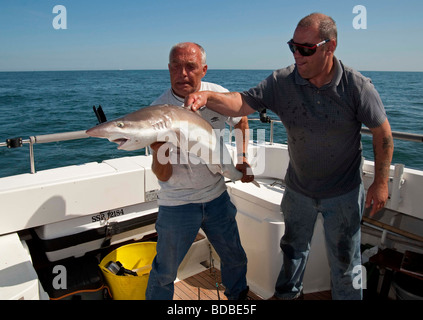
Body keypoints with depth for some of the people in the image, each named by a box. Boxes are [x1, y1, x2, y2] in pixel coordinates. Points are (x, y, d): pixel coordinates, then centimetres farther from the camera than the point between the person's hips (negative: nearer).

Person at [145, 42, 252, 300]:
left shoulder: (219, 95, -8)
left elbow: (241, 121, 15)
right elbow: (163, 176, -18)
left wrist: (243, 158, 3)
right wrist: (158, 150, -39)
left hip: (217, 195, 4)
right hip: (177, 203, -3)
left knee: (235, 259, 21)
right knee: (165, 271, 8)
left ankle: (238, 295, 49)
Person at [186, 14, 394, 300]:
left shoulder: (357, 86, -18)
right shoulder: (282, 82, -14)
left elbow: (382, 132, -8)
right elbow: (243, 102, -18)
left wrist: (381, 183, -6)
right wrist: (207, 97, -36)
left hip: (343, 193, -2)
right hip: (298, 189, 3)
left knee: (344, 260, 15)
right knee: (293, 247, 24)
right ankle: (287, 292, 50)